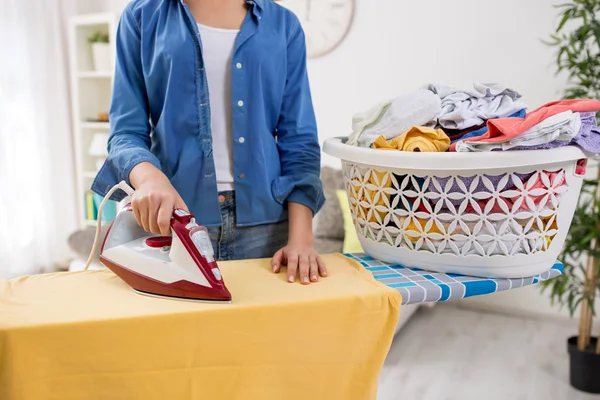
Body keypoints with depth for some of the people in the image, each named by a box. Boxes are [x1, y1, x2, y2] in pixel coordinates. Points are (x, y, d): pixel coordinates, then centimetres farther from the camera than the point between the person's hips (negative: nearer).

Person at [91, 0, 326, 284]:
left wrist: (301, 238, -10)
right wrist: (149, 176, -24)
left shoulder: (283, 25, 6)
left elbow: (298, 140, 1)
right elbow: (126, 130, -1)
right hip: (172, 217, 0)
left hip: (263, 221, 1)